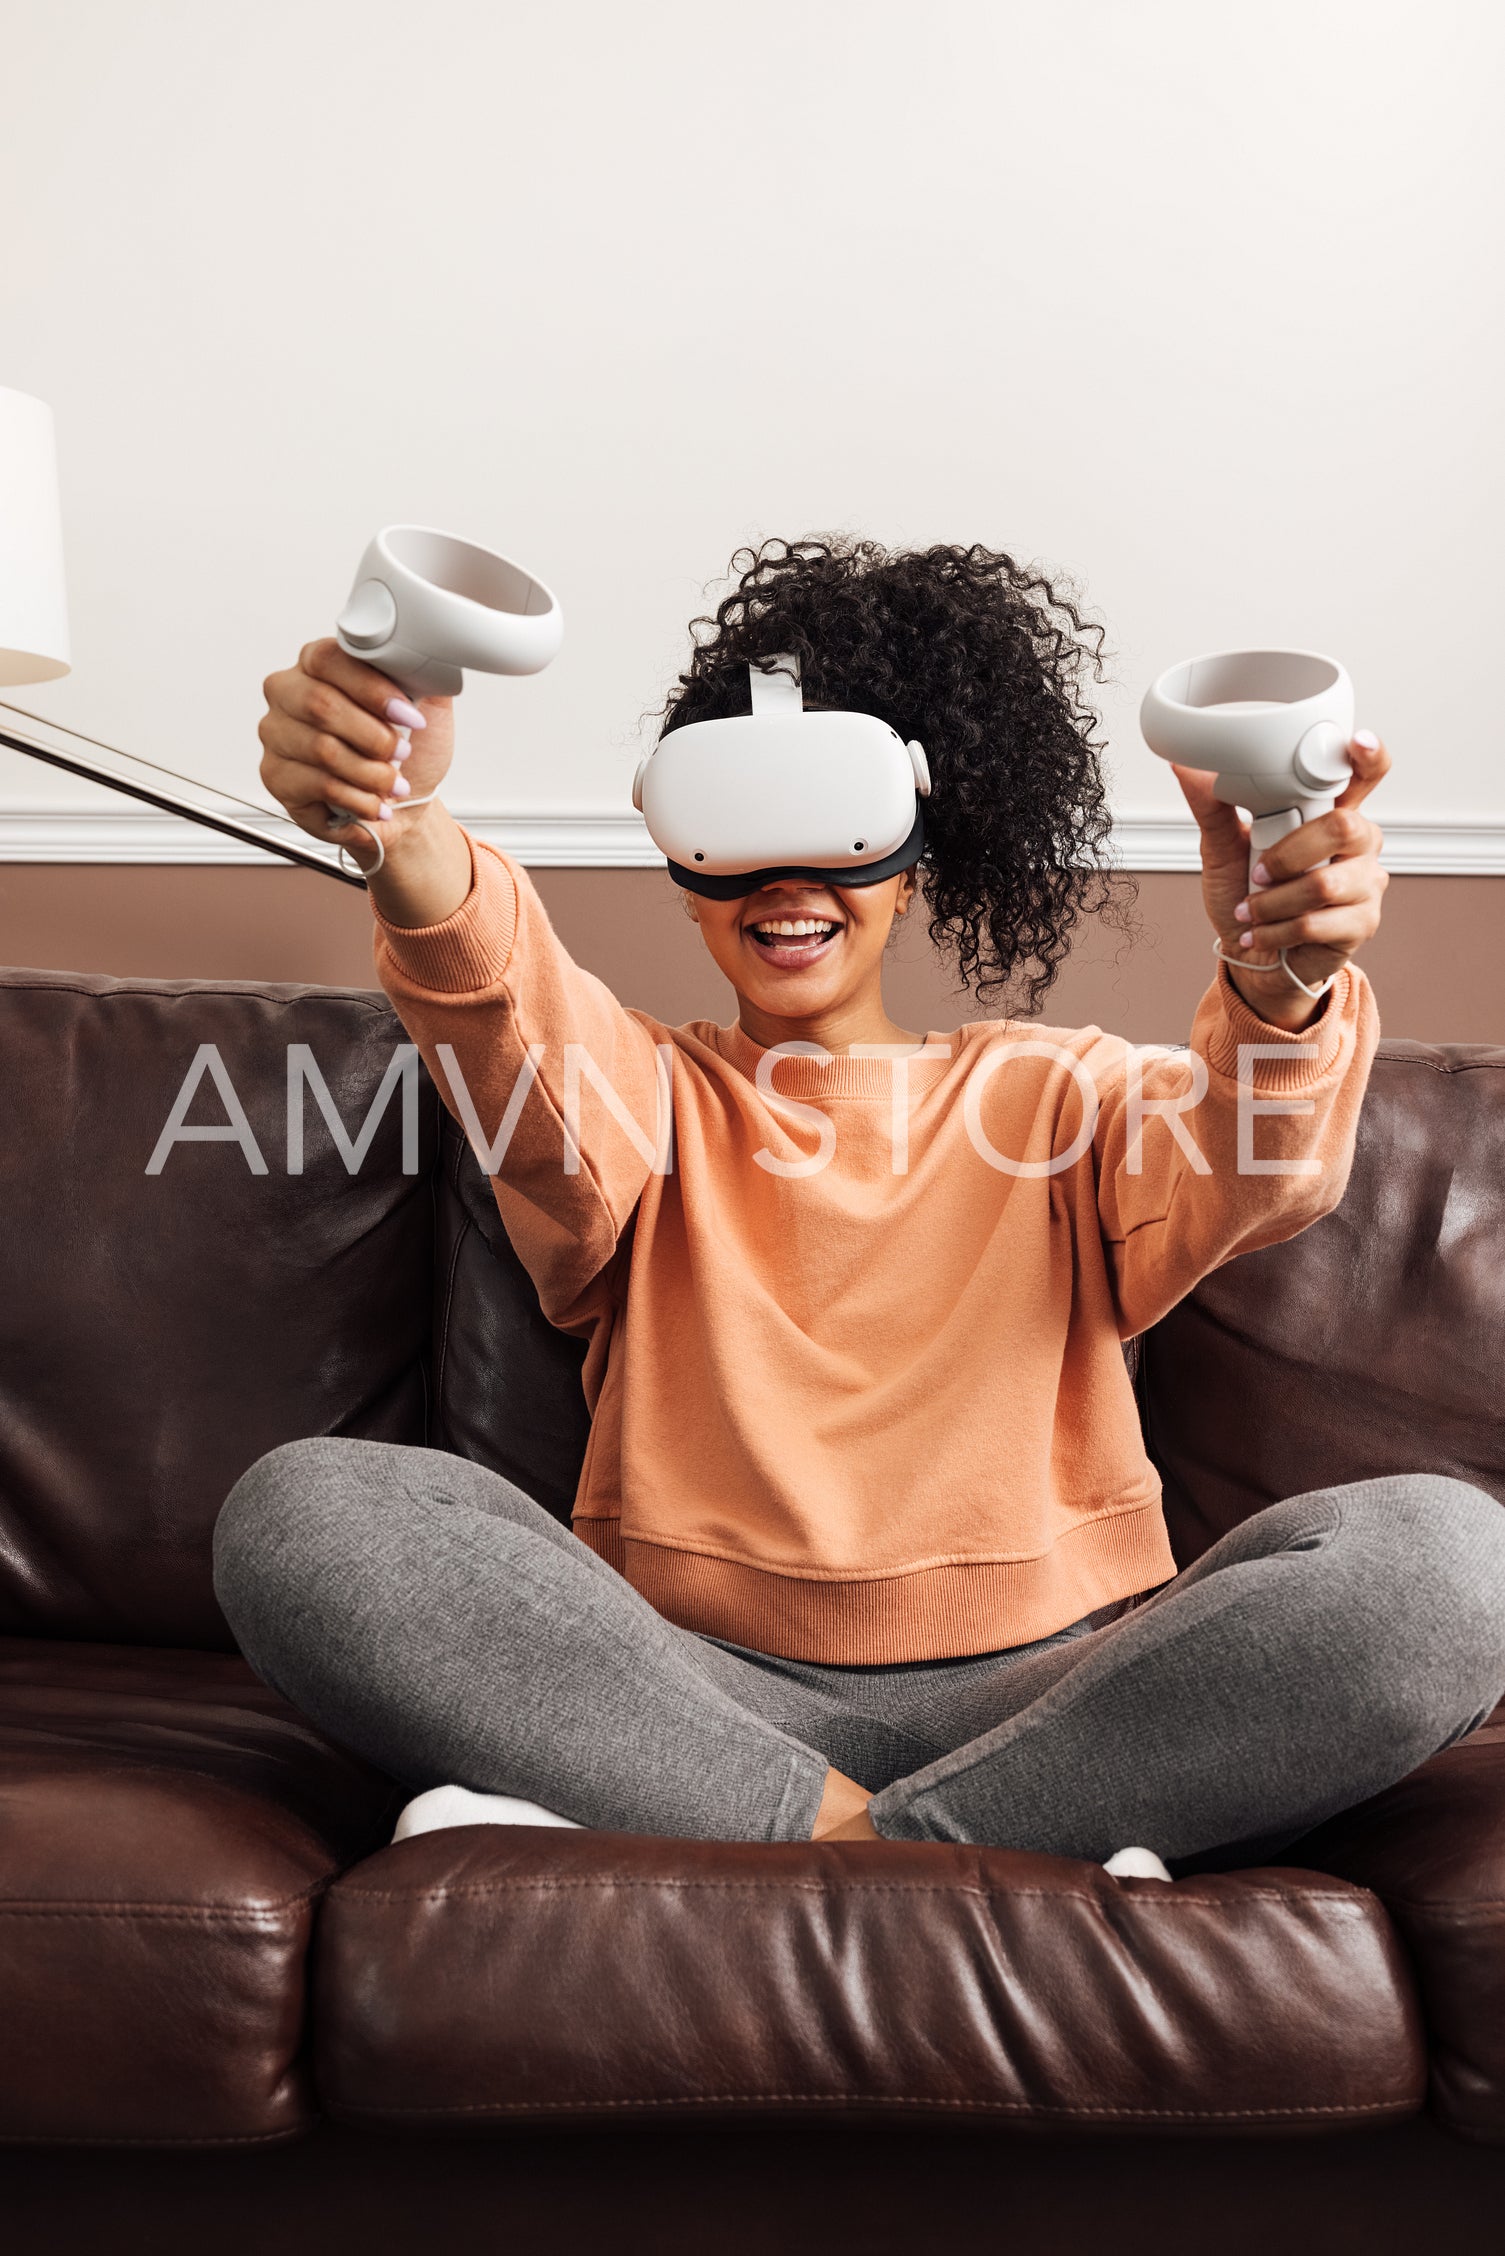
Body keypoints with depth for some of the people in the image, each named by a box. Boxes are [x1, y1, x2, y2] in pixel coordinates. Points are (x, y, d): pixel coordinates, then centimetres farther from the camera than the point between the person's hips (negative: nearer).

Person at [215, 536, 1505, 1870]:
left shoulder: (1056, 1093, 16)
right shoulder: (644, 1089, 14)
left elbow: (1243, 1182, -7)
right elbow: (524, 1069, -11)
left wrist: (1278, 995, -31)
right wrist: (402, 836, -34)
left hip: (1049, 1694, 1)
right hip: (696, 1694, 0)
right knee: (302, 1513, -21)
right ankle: (856, 1835, -25)